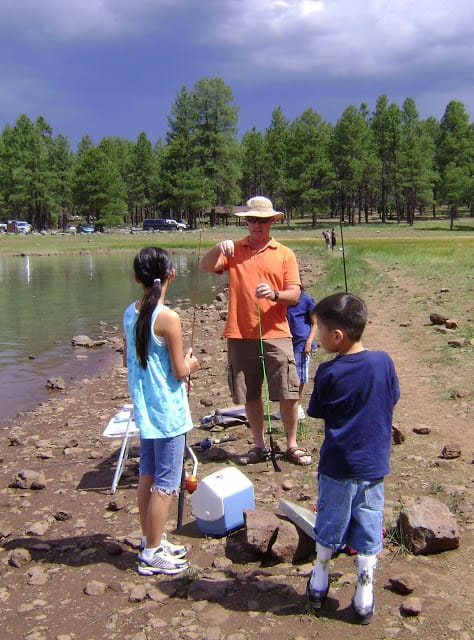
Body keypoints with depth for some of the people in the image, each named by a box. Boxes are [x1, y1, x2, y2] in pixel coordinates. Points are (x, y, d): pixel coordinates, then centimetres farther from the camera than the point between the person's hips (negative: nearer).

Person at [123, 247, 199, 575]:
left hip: (144, 409, 8)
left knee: (148, 477, 18)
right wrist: (191, 363, 4)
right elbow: (179, 372, -16)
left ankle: (151, 541, 32)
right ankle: (152, 554, 13)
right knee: (166, 484, 4)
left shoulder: (130, 313, 2)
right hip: (168, 413, -8)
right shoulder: (168, 318, -20)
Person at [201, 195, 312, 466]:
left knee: (289, 394, -1)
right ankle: (260, 446, 25)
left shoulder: (284, 254, 5)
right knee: (250, 395, 10)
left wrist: (274, 294, -20)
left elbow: (295, 294, 0)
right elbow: (207, 266, -7)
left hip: (276, 334, -1)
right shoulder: (234, 251, 8)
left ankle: (292, 444, 17)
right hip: (240, 335, 2)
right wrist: (219, 248, -27)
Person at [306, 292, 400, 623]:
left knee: (329, 526, 16)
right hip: (374, 466, 2)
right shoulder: (384, 361, -9)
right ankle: (364, 599, 21)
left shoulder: (328, 373, -16)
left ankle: (319, 586, 32)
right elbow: (392, 399, 6)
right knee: (369, 532, 13)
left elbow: (316, 411, -3)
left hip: (337, 467, -2)